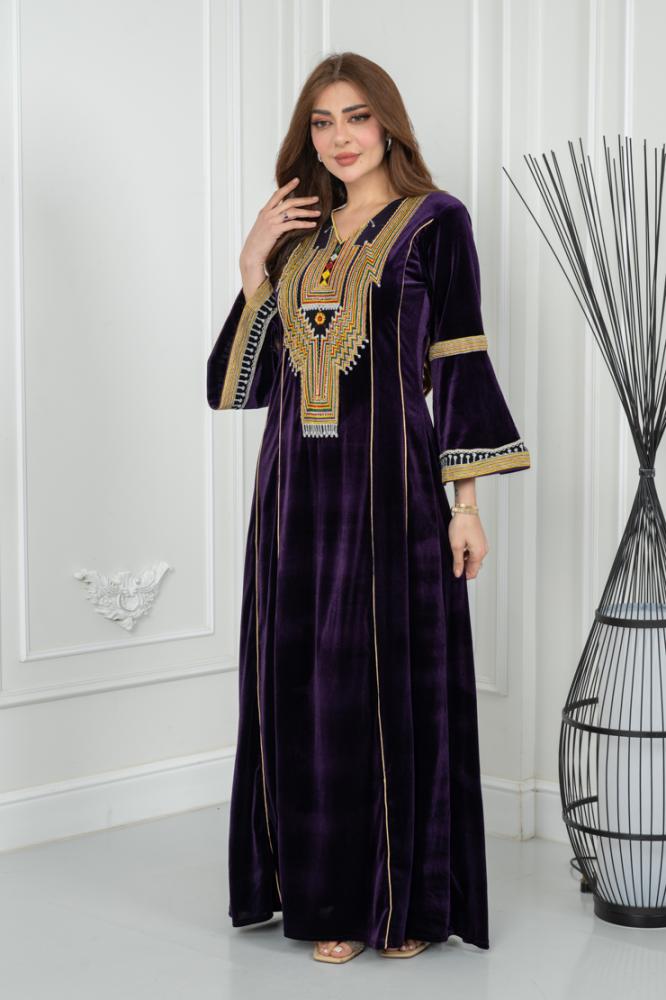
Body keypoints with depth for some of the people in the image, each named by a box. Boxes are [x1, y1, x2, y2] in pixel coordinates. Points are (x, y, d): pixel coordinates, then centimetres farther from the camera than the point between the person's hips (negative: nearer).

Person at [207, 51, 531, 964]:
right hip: (298, 485, 5)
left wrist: (465, 502, -9)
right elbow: (247, 375, 13)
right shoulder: (296, 232, 14)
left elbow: (460, 367, -4)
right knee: (310, 689, 7)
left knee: (398, 684, 0)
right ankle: (331, 897, 18)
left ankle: (410, 900, 12)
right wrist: (254, 268, 1)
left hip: (390, 480, -5)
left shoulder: (436, 221, -1)